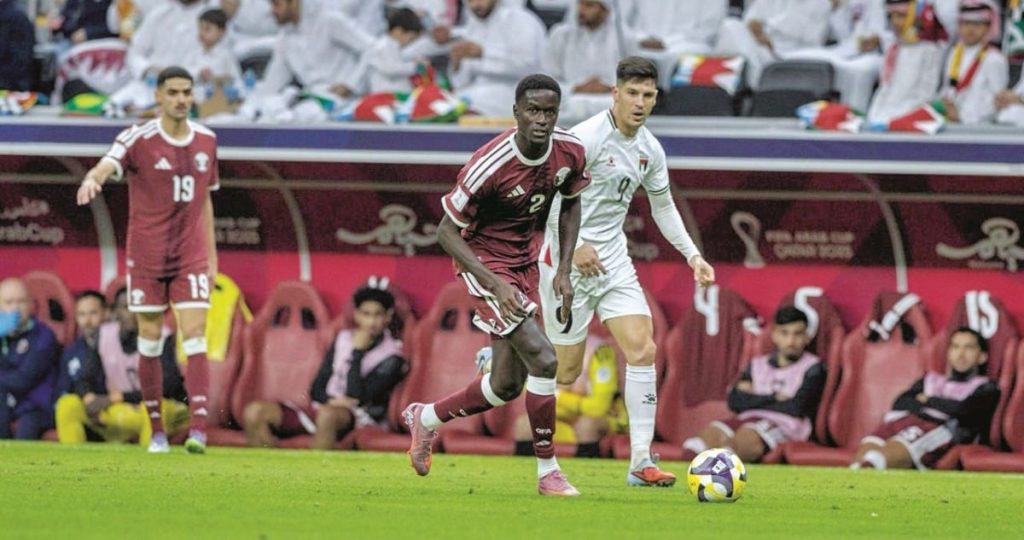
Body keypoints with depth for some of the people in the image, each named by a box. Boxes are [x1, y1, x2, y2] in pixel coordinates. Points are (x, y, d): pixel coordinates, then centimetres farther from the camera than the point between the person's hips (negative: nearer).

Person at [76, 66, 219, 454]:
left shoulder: (206, 141, 6)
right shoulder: (138, 140, -8)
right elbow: (107, 165, -27)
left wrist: (211, 254, 14)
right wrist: (91, 180, -51)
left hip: (191, 257, 2)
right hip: (146, 257, -2)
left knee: (194, 335, -10)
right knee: (149, 340, 3)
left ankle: (198, 428, -16)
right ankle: (157, 431, 13)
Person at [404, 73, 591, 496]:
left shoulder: (571, 152, -10)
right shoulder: (489, 164, -28)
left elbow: (570, 206, 11)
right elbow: (446, 231, -20)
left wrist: (563, 270, 0)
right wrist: (495, 285, -29)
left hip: (524, 259, 7)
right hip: (484, 258, -7)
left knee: (507, 386, 11)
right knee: (542, 358, -19)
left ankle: (426, 418, 36)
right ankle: (548, 472, -8)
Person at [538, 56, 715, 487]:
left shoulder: (649, 149, 6)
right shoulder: (587, 138, -16)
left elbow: (662, 205, 21)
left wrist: (692, 255, 13)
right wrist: (573, 247, -24)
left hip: (612, 258, 6)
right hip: (568, 259, -6)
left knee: (642, 349, -10)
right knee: (565, 372, -1)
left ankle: (641, 462, -10)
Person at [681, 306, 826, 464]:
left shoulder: (812, 367, 12)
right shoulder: (758, 365, 25)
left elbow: (797, 408, -4)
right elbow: (735, 401, 9)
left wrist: (753, 400, 6)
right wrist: (774, 398, 1)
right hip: (748, 419, 4)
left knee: (747, 435, -39)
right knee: (713, 431, -30)